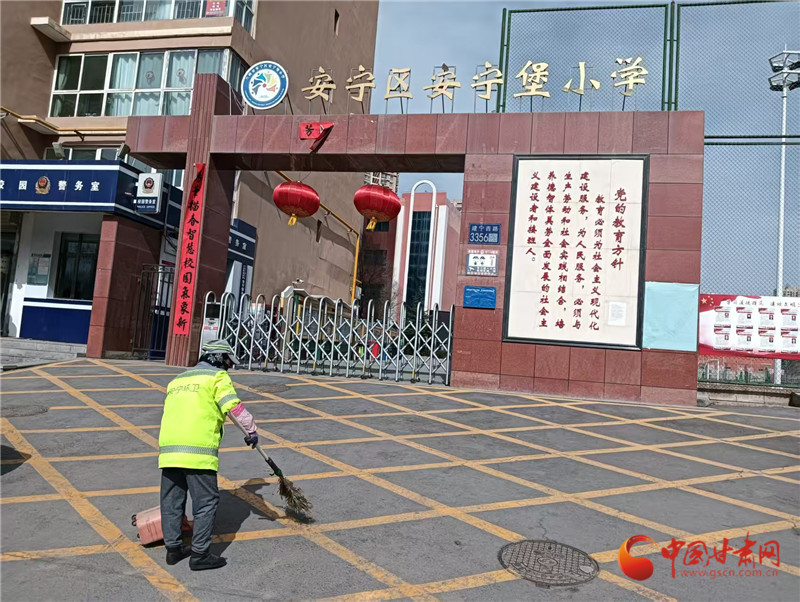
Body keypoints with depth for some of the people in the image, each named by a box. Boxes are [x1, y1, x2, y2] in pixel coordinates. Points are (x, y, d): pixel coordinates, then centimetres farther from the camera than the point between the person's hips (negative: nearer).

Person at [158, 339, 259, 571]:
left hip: (168, 448, 7)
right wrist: (251, 431, 3)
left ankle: (173, 548, 24)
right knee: (206, 501, 1)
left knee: (171, 500, 16)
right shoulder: (217, 377, 4)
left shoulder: (176, 381, 28)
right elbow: (234, 407, -8)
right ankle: (199, 554, 5)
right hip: (198, 451, -7)